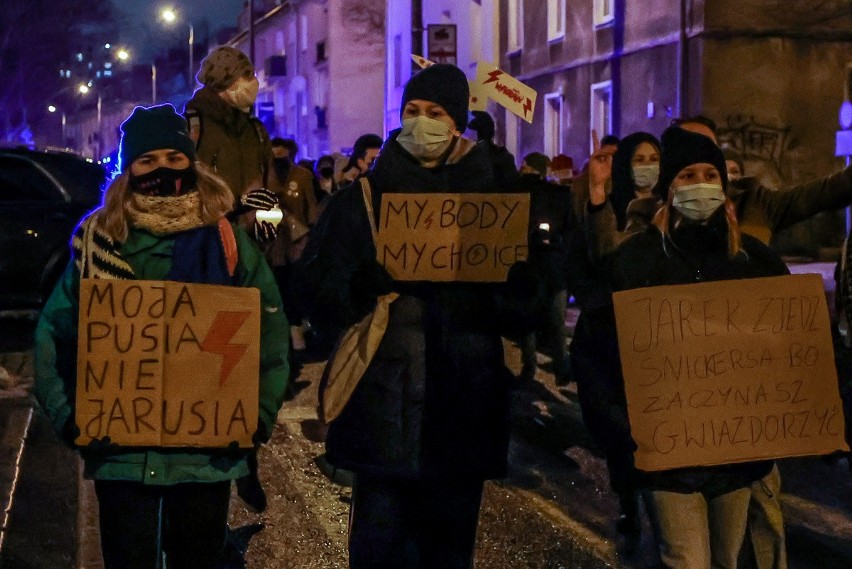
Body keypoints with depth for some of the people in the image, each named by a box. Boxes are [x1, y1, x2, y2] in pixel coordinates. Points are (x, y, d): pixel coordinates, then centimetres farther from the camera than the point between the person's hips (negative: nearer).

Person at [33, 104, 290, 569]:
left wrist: (259, 414, -10)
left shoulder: (227, 241, 0)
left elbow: (271, 332, -1)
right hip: (119, 449, 0)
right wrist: (67, 414, -8)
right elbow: (54, 332, 2)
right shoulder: (100, 241, 0)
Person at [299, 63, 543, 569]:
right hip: (384, 417, -1)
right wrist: (366, 284, -21)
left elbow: (525, 308, 4)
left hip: (464, 418, 2)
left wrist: (475, 293, -16)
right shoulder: (360, 201, 7)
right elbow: (319, 299, -2)